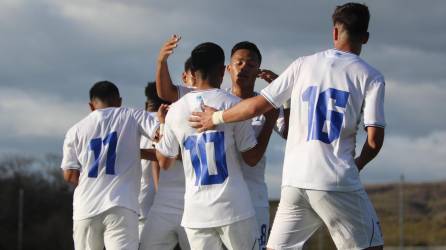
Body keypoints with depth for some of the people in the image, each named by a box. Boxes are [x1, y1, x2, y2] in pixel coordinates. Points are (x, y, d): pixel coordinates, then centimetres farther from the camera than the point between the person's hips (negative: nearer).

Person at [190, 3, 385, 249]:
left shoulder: (303, 64, 8)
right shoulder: (370, 77, 1)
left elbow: (257, 105, 6)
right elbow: (374, 141, -6)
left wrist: (216, 117, 22)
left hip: (295, 182, 3)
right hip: (339, 183, -3)